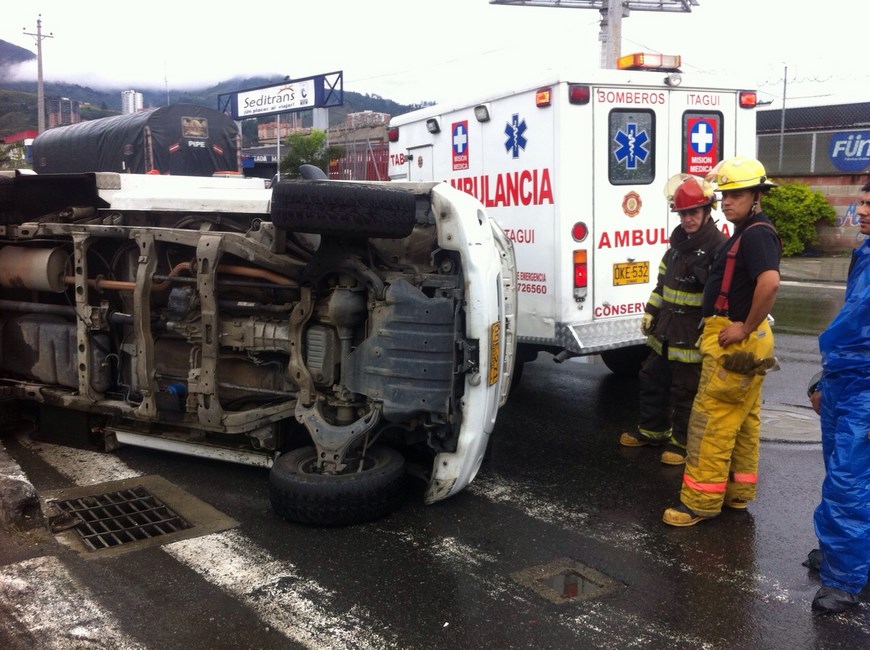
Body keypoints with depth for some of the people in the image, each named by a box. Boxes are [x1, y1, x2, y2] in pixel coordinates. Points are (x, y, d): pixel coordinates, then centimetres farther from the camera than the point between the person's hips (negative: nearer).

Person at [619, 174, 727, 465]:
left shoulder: (718, 247, -15)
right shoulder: (678, 242, 12)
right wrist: (651, 312, 18)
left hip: (692, 338, -8)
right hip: (665, 331, 9)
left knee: (685, 392, 3)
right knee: (652, 379, 19)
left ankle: (681, 442, 20)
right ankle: (653, 429, 37)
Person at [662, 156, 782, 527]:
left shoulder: (757, 234, -17)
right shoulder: (747, 234, 15)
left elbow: (770, 282, -33)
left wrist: (746, 328, -25)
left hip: (734, 342, -11)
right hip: (743, 342, 11)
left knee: (711, 420, -6)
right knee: (743, 419, 16)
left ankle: (700, 502, 0)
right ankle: (738, 493, 27)